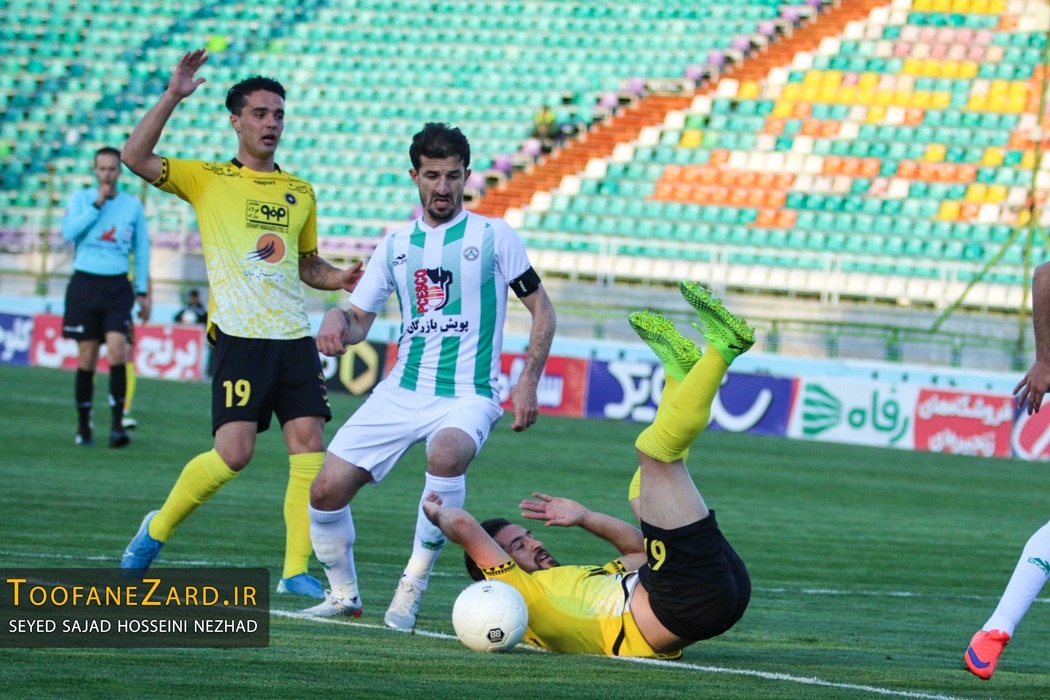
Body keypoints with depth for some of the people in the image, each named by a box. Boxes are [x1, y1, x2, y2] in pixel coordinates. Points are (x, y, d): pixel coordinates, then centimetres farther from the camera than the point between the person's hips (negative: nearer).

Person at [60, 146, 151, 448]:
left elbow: (141, 249, 13)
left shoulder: (133, 205, 7)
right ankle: (83, 427, 10)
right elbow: (69, 232, -12)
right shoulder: (81, 199, 4)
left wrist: (142, 290, 9)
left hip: (117, 287, 0)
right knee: (87, 358, 0)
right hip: (84, 284, 0)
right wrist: (97, 204, -14)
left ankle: (118, 424, -16)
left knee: (116, 350, -16)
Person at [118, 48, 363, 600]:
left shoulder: (300, 192, 18)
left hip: (294, 337, 5)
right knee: (233, 453, -14)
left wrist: (342, 279, 7)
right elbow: (135, 157, -8)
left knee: (309, 447, -7)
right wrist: (173, 96, -13)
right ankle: (157, 529, 10)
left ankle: (296, 571, -2)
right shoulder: (207, 179, 5)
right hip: (240, 336, -5)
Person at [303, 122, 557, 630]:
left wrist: (527, 383, -7)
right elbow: (360, 320, 14)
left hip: (469, 394, -4)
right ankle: (343, 593, 18)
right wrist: (337, 318, -10)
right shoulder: (396, 244, 11)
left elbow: (541, 310, 4)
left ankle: (413, 586, -24)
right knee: (327, 491, -7)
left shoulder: (494, 236, 0)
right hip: (402, 391, 4)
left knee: (446, 455, -38)